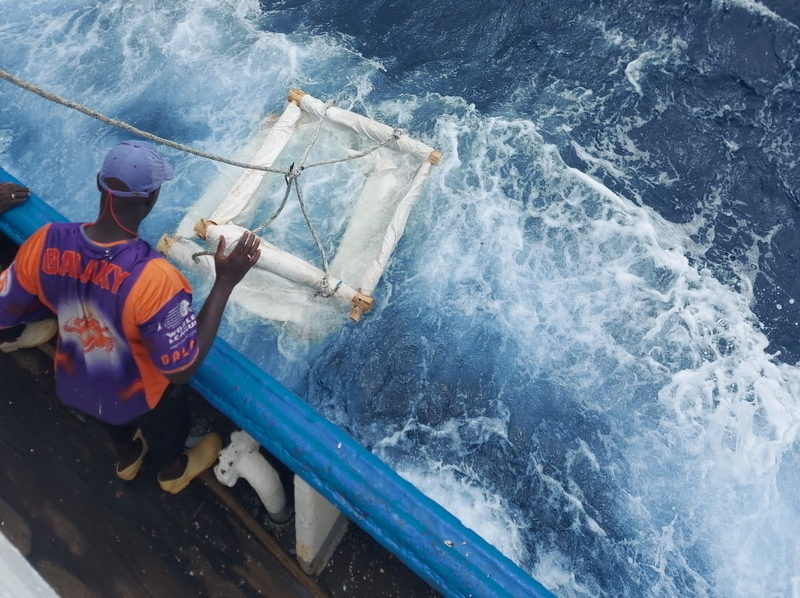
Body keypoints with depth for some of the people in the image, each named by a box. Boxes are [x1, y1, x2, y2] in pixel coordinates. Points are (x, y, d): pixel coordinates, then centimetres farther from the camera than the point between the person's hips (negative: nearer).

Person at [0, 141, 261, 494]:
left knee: (115, 422, 39)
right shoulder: (153, 277, -44)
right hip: (140, 396, -4)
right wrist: (225, 283, -35)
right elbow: (182, 368, -34)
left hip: (74, 386, 5)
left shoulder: (48, 241, -27)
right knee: (164, 426, 32)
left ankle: (127, 458, 72)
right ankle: (173, 471, 65)